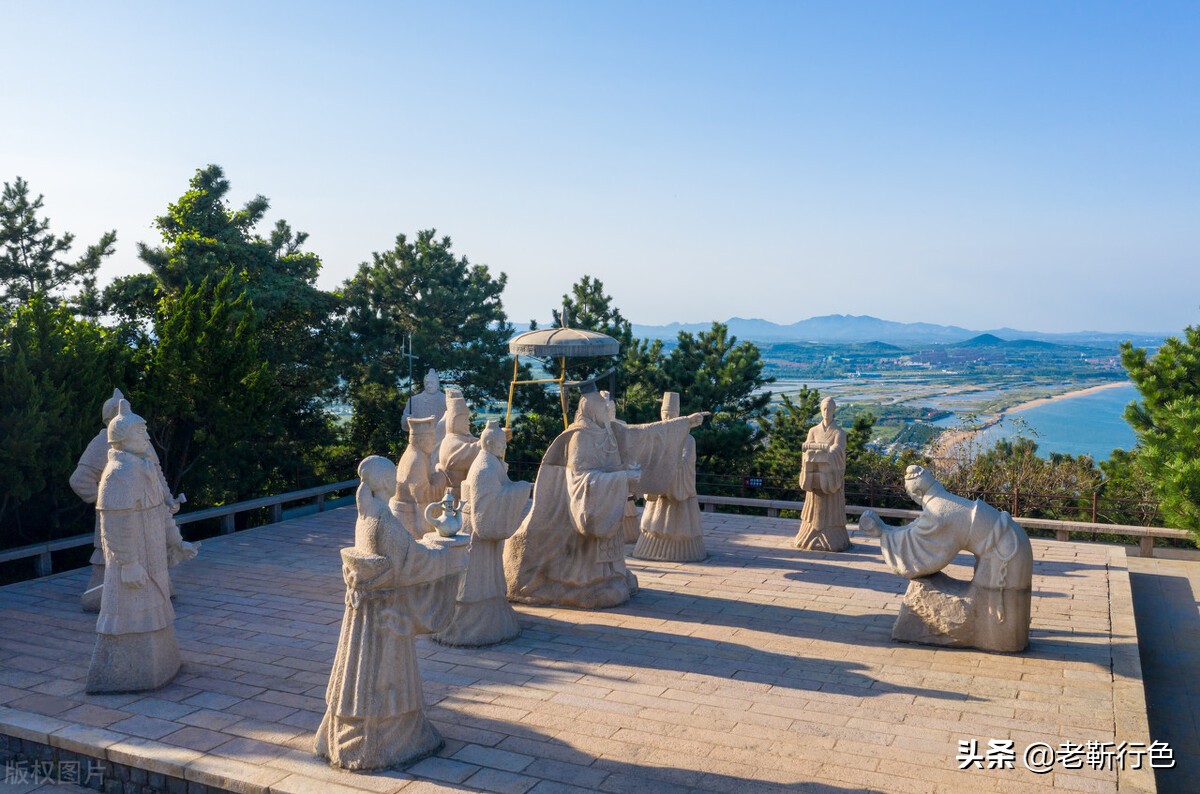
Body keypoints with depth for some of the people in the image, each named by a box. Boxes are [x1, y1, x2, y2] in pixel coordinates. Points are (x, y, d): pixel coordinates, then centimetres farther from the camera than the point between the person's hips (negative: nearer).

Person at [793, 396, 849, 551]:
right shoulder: (813, 431, 8)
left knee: (831, 508, -2)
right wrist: (826, 447, -17)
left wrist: (816, 447, -14)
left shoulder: (839, 433, -1)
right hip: (816, 474, 2)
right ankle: (811, 538, 8)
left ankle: (833, 540, 2)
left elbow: (835, 452, -15)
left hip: (831, 475, -2)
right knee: (815, 508, 3)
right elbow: (807, 449, -5)